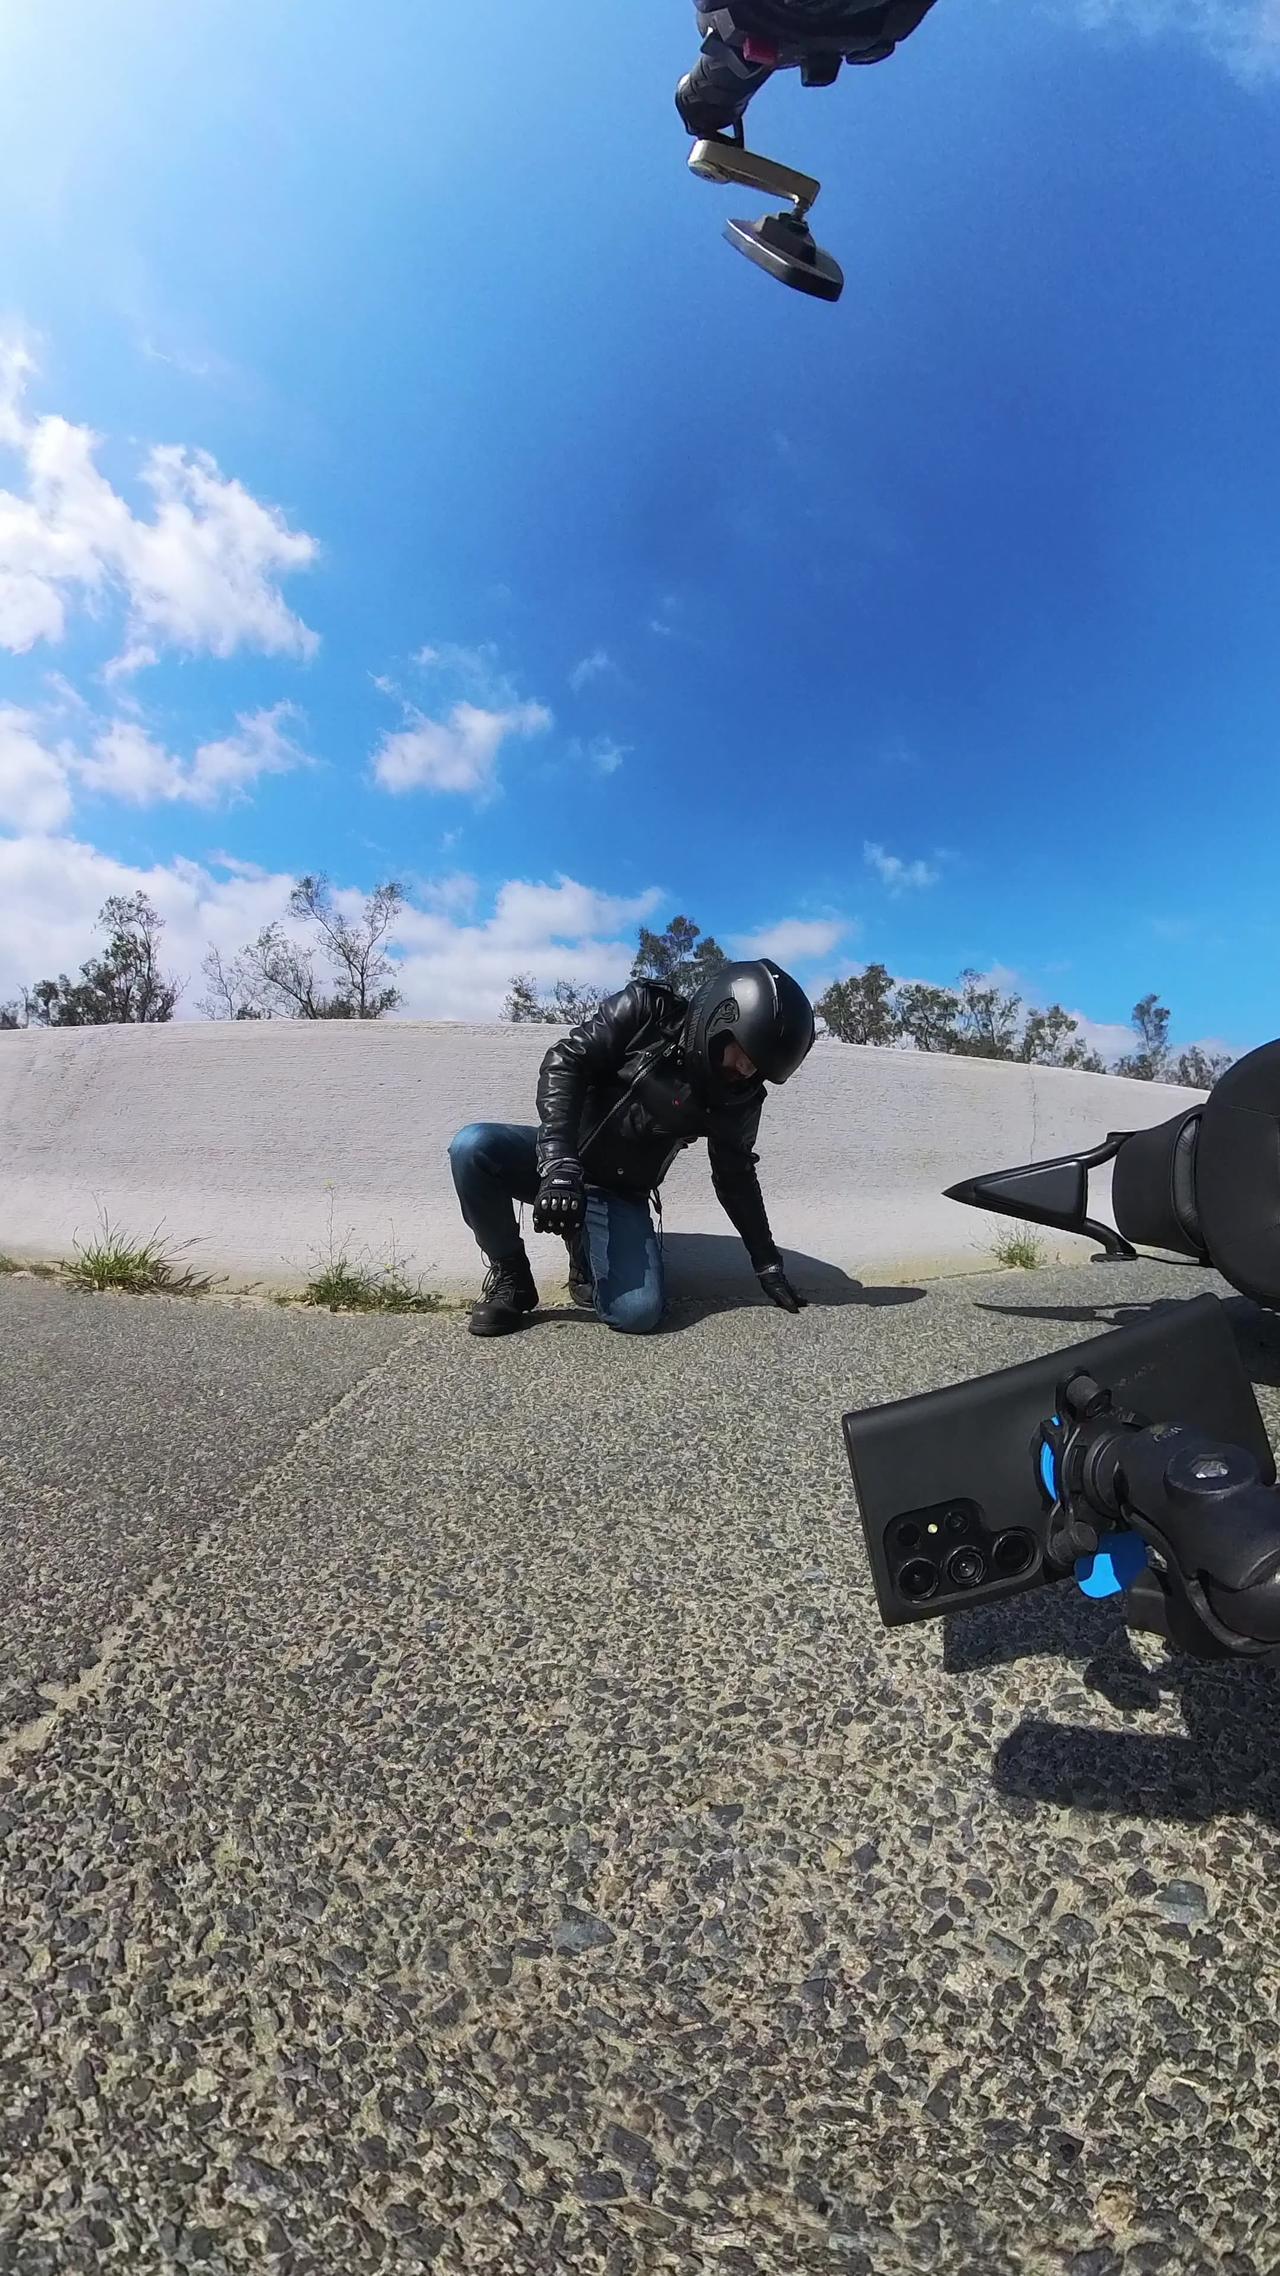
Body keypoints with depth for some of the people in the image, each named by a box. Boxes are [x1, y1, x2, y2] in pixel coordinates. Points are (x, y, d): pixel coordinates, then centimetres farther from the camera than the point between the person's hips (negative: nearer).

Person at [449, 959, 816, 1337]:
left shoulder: (738, 1097, -4)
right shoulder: (646, 1011, -13)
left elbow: (737, 1178, 7)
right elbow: (566, 1061, -19)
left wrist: (768, 1263, 10)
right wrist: (559, 1161, -32)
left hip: (620, 1195, 2)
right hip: (556, 1159, -1)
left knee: (637, 1313, -21)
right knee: (474, 1146, -32)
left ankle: (586, 1253, 14)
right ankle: (510, 1277, -8)